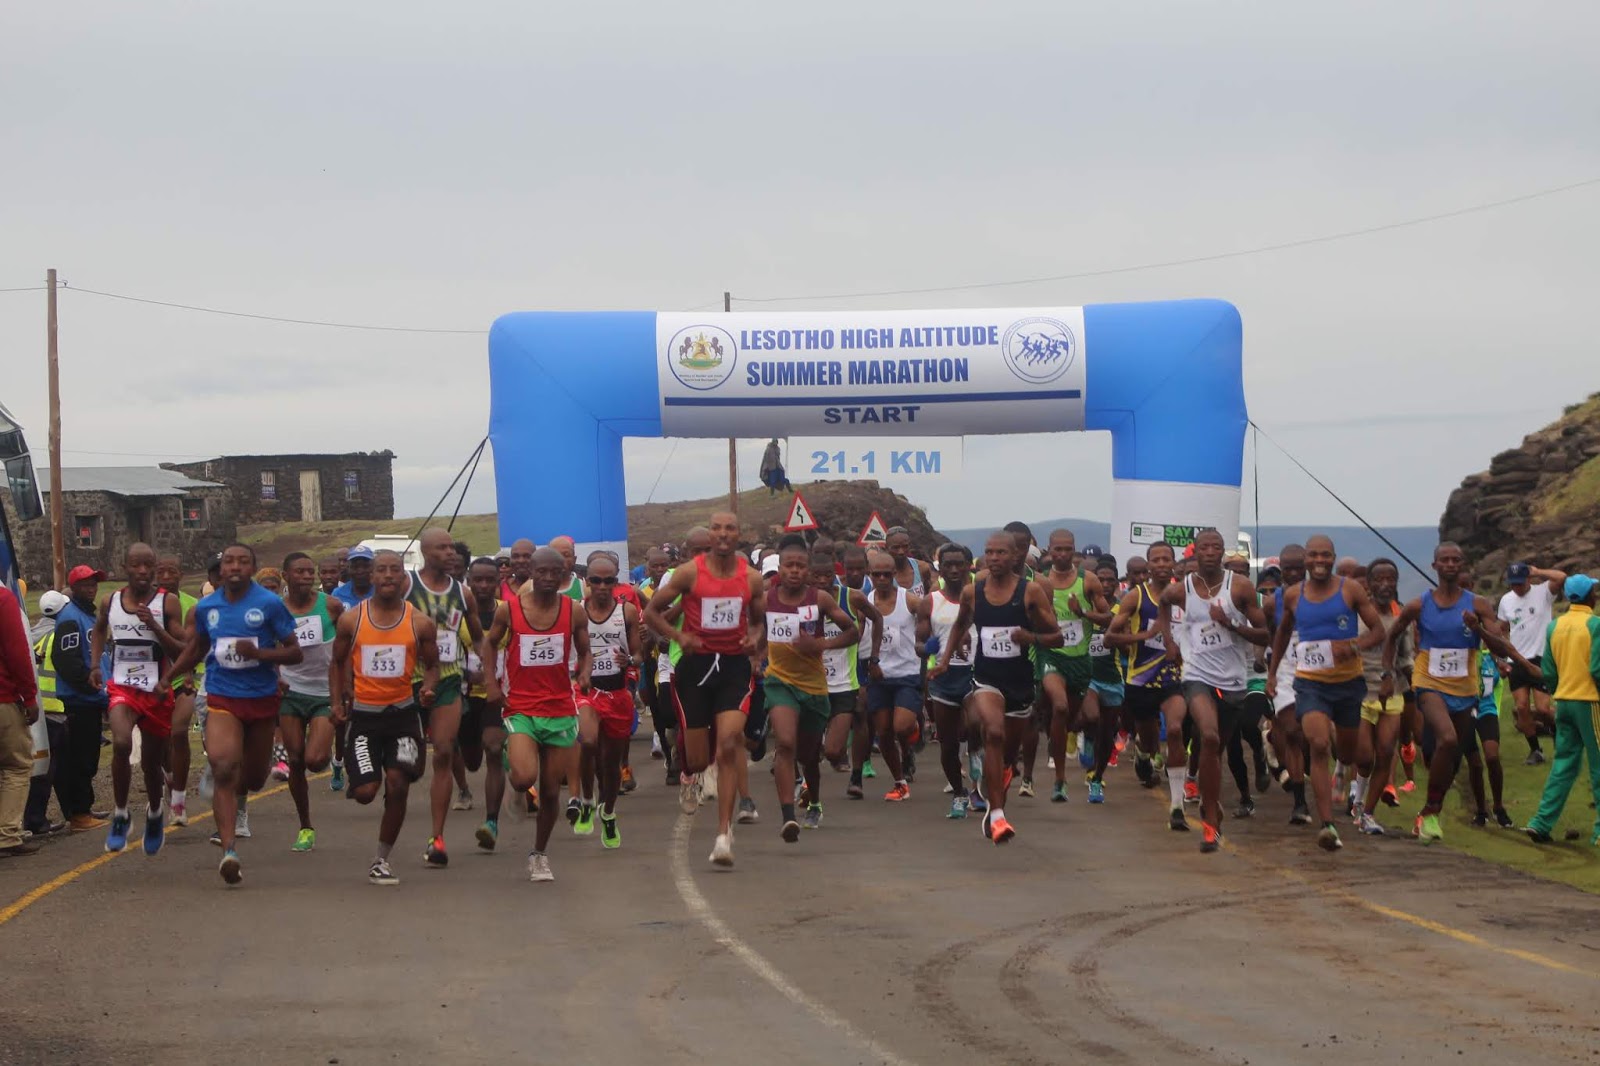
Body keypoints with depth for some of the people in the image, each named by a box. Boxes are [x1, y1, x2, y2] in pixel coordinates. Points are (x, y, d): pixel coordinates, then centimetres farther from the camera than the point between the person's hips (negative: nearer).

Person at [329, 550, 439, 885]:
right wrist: (337, 703, -1)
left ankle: (382, 860, 8)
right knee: (366, 792, -8)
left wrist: (429, 686, -13)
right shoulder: (351, 620, -1)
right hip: (363, 713, 0)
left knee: (398, 786, -7)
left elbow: (431, 664, 9)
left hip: (403, 711, 0)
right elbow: (338, 663, 10)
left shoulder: (420, 623, -1)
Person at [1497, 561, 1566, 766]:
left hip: (1540, 659, -4)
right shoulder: (1506, 600, 8)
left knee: (1542, 709, -9)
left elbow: (1562, 578, -25)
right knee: (1522, 707, -1)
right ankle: (1535, 750, 13)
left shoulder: (1543, 592, -6)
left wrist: (1538, 572, -13)